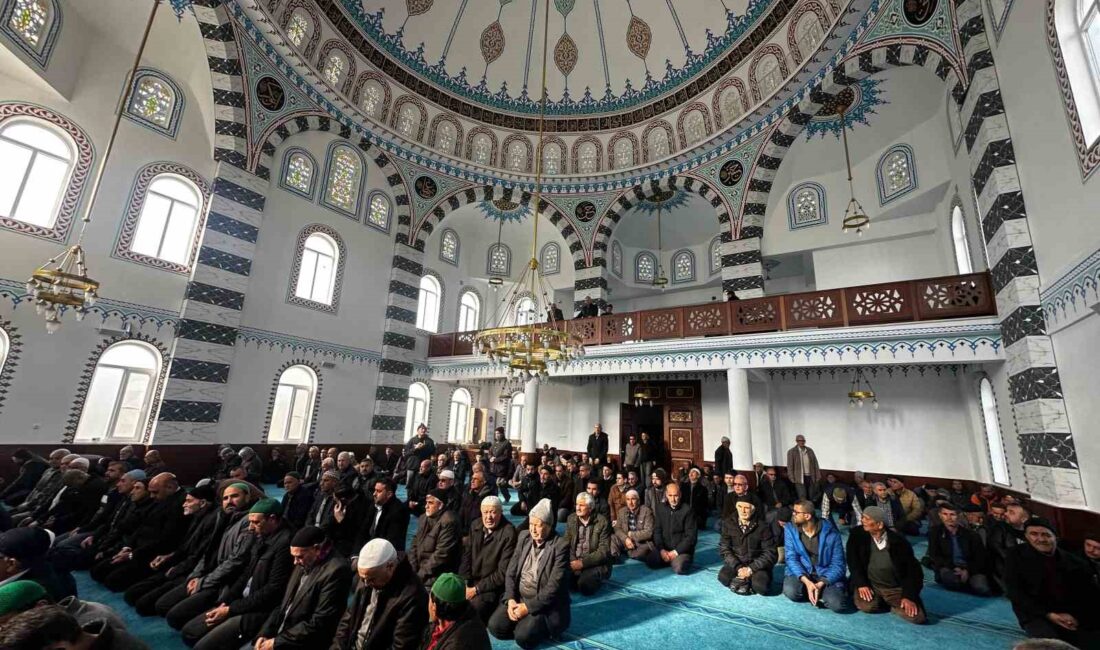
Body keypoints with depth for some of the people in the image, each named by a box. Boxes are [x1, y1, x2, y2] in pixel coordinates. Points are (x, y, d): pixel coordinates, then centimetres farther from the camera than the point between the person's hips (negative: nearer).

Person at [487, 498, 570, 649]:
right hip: (518, 597, 6)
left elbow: (554, 586, -21)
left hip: (545, 604, -5)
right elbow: (511, 572, 3)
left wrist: (528, 607, -19)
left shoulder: (560, 546, -18)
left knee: (522, 637, -23)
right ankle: (526, 624, 12)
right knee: (495, 626, -11)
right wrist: (511, 599, -11)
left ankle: (544, 628, 6)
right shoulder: (523, 536, 0)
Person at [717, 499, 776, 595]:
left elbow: (770, 553, -11)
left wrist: (751, 569, -20)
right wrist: (738, 568, -18)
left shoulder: (763, 526, -10)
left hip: (757, 565, -2)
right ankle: (745, 580, 0)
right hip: (735, 564, 2)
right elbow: (724, 549, -4)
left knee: (760, 585, -32)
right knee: (723, 577, -27)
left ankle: (741, 581, -1)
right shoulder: (728, 523, -4)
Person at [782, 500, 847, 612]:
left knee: (837, 604, -29)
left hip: (826, 575, -1)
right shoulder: (790, 530, -6)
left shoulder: (830, 533, -10)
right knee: (791, 591, -28)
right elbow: (791, 558, -9)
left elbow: (838, 564, -9)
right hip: (801, 573, 1)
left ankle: (822, 591, 5)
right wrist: (807, 582, -25)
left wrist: (820, 584, -21)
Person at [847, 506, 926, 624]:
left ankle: (893, 605, 13)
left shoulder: (899, 542, -14)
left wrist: (909, 597, -15)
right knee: (866, 607, -25)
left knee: (916, 616, -20)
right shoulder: (857, 534, -12)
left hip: (896, 589, 0)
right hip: (870, 585, 1)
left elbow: (912, 570, -8)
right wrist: (861, 584, -14)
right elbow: (853, 561, -5)